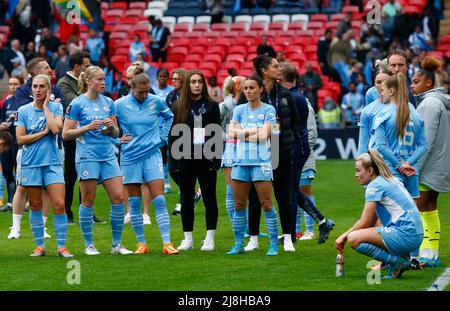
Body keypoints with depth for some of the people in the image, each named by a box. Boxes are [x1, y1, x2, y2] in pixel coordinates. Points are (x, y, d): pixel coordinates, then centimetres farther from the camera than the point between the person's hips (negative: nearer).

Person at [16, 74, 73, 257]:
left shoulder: (56, 107, 3)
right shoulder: (24, 110, 3)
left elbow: (56, 128, -16)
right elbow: (20, 139, -3)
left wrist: (45, 106, -7)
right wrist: (43, 132, -9)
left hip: (52, 163, -1)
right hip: (31, 164, 1)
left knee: (59, 205, -9)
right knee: (35, 206, 6)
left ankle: (62, 246, -3)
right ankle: (39, 246, 15)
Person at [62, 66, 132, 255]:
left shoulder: (108, 103, 12)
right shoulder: (77, 104, -2)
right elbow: (66, 134, -4)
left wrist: (112, 127, -5)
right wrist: (87, 127, -15)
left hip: (108, 156, 5)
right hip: (87, 157, -5)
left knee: (118, 197, -3)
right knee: (88, 200, -1)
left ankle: (117, 244, 5)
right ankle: (88, 245, 9)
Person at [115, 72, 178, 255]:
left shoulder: (156, 102, 2)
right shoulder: (119, 105, -3)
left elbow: (169, 117, 22)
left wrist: (163, 135, 13)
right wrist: (117, 139, -2)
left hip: (152, 154, 0)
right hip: (130, 157, 0)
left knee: (159, 200, -8)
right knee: (134, 203, 3)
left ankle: (167, 243, -11)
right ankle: (141, 243, 11)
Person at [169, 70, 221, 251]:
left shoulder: (211, 106, 2)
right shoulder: (179, 107, 6)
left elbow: (218, 134, 0)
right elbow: (173, 135, 6)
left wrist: (216, 159, -8)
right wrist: (174, 159, -2)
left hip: (206, 159, -2)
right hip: (186, 159, 2)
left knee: (209, 198, 2)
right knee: (187, 199, 6)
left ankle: (210, 239, 8)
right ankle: (188, 239, 13)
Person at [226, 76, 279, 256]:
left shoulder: (268, 110, 1)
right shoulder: (239, 110, 13)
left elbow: (263, 135, -11)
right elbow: (231, 133, 1)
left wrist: (242, 134, -2)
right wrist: (253, 131, -7)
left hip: (261, 163, -4)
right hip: (240, 162, 4)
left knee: (267, 205, -7)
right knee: (239, 205, 5)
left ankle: (274, 244, -1)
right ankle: (238, 244, 12)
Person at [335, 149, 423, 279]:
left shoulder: (375, 186, -7)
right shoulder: (390, 181, 20)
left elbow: (364, 222, -7)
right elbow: (372, 221, 23)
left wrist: (344, 236, 6)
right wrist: (347, 234, 18)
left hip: (404, 234, -10)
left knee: (354, 239, -16)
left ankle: (398, 261, -12)